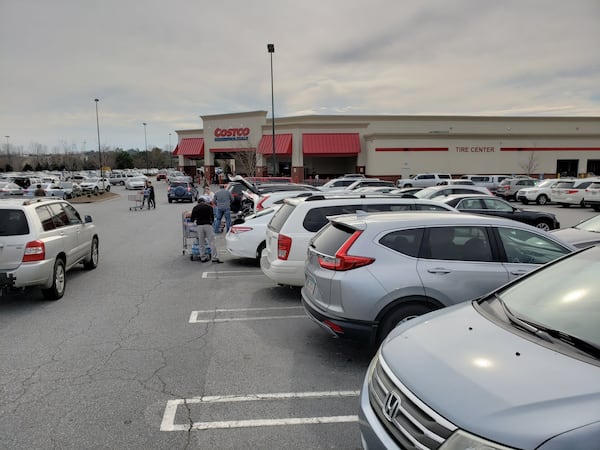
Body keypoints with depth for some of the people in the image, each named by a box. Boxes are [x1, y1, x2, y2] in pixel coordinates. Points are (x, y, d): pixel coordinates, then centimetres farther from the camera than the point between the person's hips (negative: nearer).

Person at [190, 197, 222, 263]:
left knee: (202, 243, 9)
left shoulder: (195, 208, 8)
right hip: (208, 225, -1)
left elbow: (192, 219, 7)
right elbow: (212, 217, 8)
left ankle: (203, 257, 11)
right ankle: (215, 258, -8)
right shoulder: (209, 207, 6)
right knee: (212, 242, -3)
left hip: (200, 226, 2)